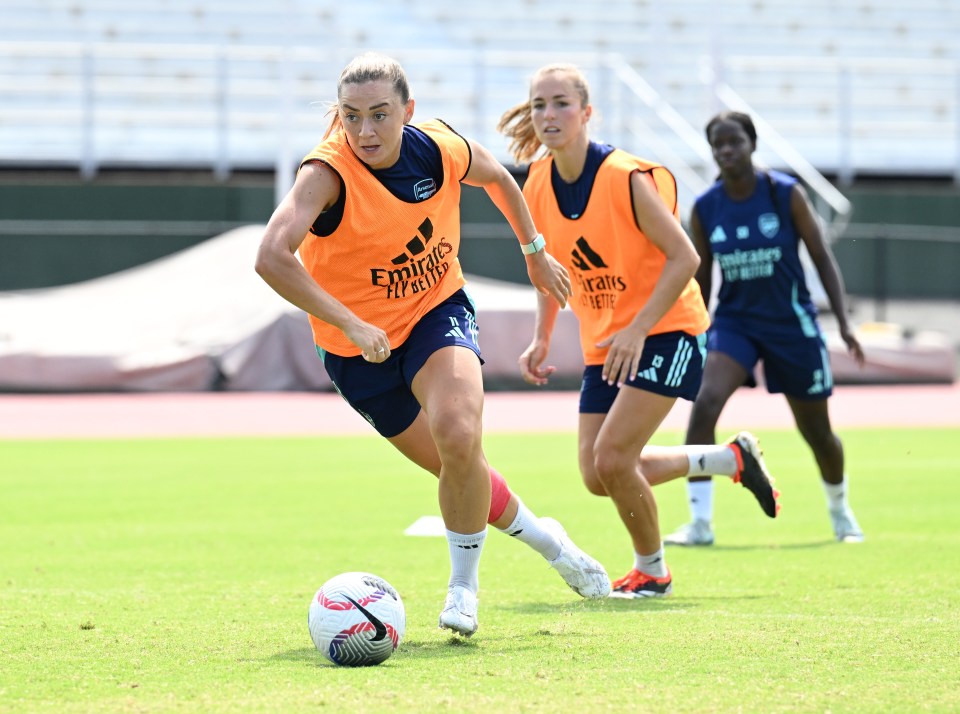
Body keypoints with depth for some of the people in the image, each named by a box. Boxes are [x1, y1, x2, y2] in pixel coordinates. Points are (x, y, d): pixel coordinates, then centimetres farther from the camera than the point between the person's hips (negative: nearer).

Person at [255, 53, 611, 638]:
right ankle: (541, 535, 39)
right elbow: (272, 258, -42)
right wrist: (351, 325, -43)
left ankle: (464, 584, -4)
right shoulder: (329, 173, -28)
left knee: (458, 434, -26)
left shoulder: (443, 150, -14)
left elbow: (498, 177, 11)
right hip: (360, 346, -1)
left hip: (439, 311, 1)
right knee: (459, 467, 7)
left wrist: (535, 251, 20)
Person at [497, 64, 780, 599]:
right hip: (605, 343, 7)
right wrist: (542, 340, 8)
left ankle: (652, 571, 10)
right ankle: (731, 459, 25)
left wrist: (638, 329, -26)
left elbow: (684, 258, -20)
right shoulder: (539, 186, -1)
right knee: (597, 477, 4)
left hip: (664, 331, -7)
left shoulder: (626, 178, -21)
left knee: (611, 458, -18)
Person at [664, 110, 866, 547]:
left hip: (791, 322, -1)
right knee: (705, 402, -25)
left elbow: (822, 258, -4)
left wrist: (843, 322, -11)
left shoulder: (786, 195, -10)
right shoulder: (705, 209, -4)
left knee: (818, 433, 10)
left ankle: (840, 512, 39)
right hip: (735, 320, 1)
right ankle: (700, 523, -21)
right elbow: (700, 280, 7)